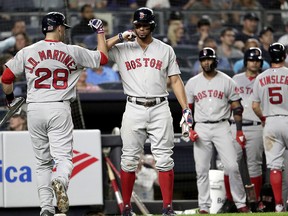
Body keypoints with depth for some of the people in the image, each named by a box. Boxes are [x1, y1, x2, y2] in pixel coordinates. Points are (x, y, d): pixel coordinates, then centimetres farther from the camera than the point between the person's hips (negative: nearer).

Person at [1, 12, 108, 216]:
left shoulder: (27, 52, 2)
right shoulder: (73, 52, 0)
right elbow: (103, 57, 12)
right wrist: (100, 32, 26)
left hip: (34, 110, 2)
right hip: (59, 109, -2)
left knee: (43, 162, 13)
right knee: (63, 157, -5)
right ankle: (60, 182, -38)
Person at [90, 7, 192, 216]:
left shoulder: (166, 50, 11)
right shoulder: (123, 49, 9)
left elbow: (176, 80, 8)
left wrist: (186, 108, -1)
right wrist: (120, 37, -8)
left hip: (160, 109, 0)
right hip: (134, 110, 0)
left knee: (164, 159, -4)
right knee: (129, 159, 1)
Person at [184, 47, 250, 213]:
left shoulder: (227, 81, 4)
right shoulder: (192, 83, 9)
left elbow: (237, 107, 5)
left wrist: (239, 131, -3)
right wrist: (189, 130, -1)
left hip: (222, 127, -2)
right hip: (201, 129, 2)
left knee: (232, 166, -9)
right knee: (201, 169, -1)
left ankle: (241, 203, -1)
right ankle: (204, 206, 5)